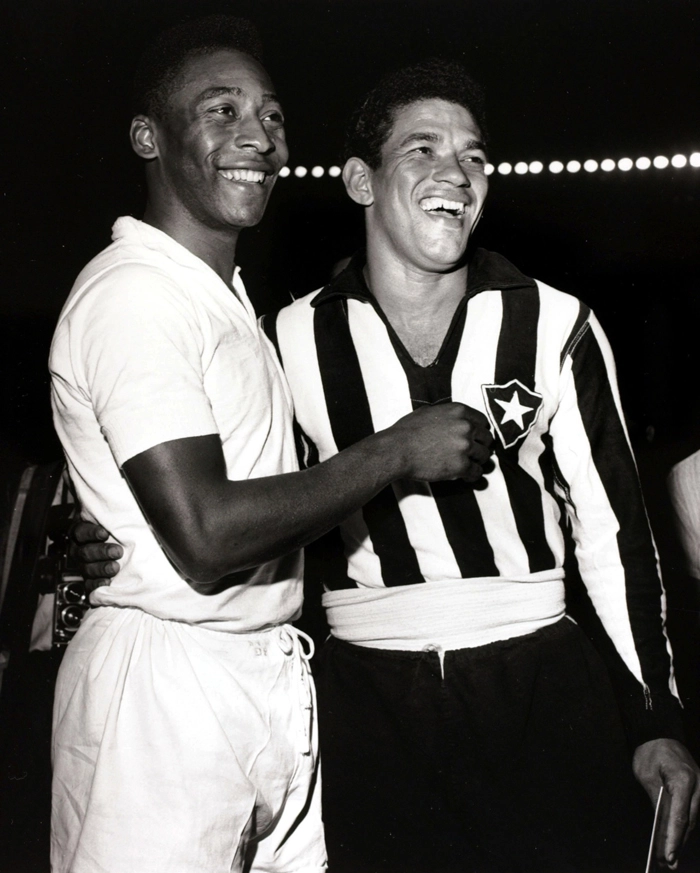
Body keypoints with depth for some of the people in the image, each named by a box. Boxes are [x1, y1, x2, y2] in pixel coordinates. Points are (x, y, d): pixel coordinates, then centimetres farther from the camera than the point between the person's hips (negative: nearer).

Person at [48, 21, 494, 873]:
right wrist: (397, 451, -14)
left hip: (269, 671, 9)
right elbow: (204, 538, -22)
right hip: (164, 682, -8)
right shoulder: (133, 293, -14)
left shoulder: (227, 294, 18)